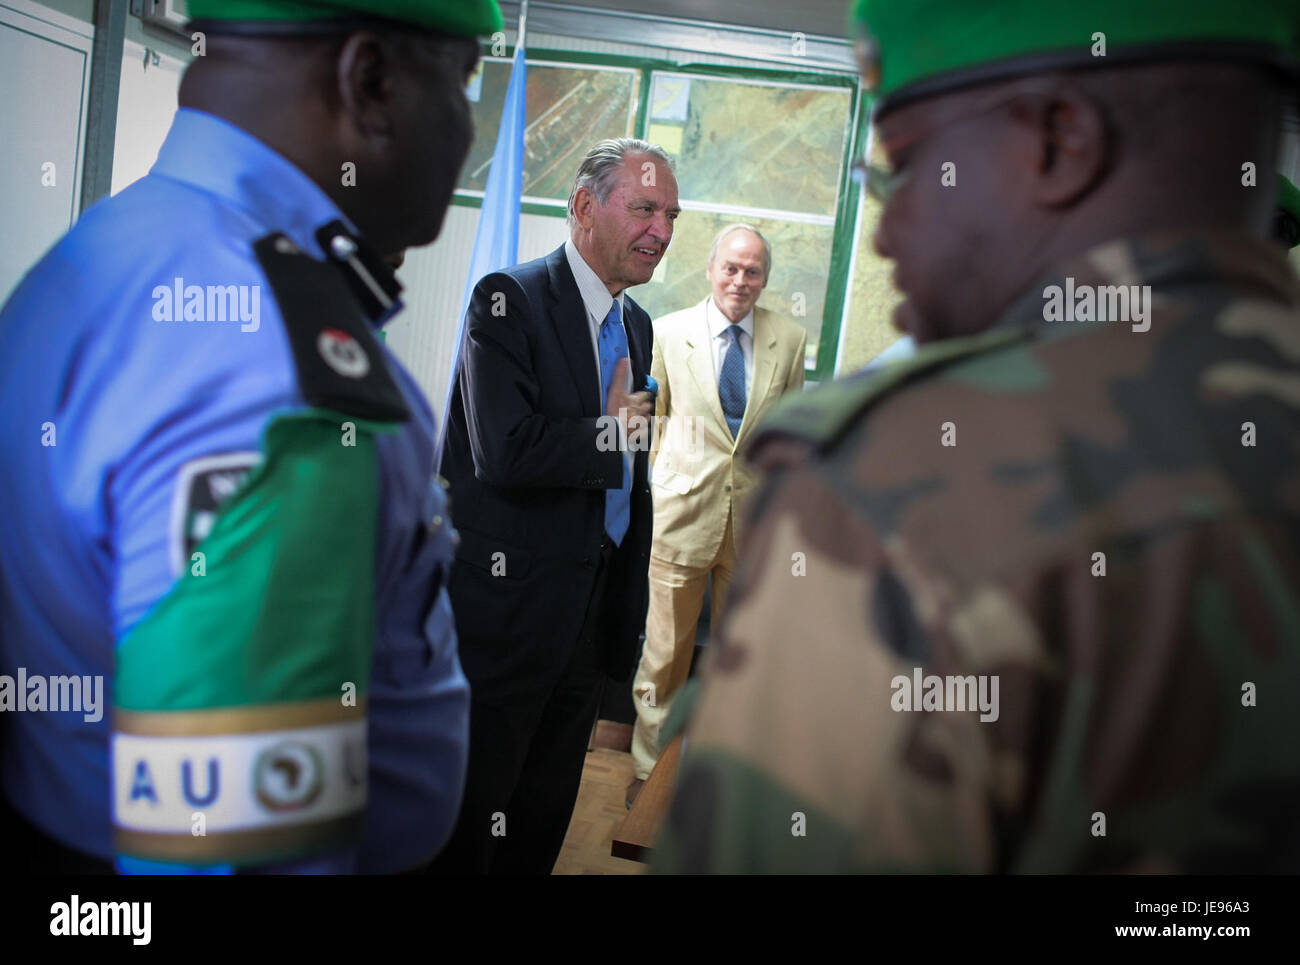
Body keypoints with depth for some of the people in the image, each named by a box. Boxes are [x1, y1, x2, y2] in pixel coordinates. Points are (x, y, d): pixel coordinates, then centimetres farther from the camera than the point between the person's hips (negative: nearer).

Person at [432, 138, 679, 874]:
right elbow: (507, 454, -27)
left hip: (593, 610, 7)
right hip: (509, 605, -7)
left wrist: (631, 609, 16)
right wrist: (613, 431, -13)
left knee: (544, 819, 20)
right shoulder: (511, 299, -12)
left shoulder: (636, 323, 12)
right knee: (469, 818, 7)